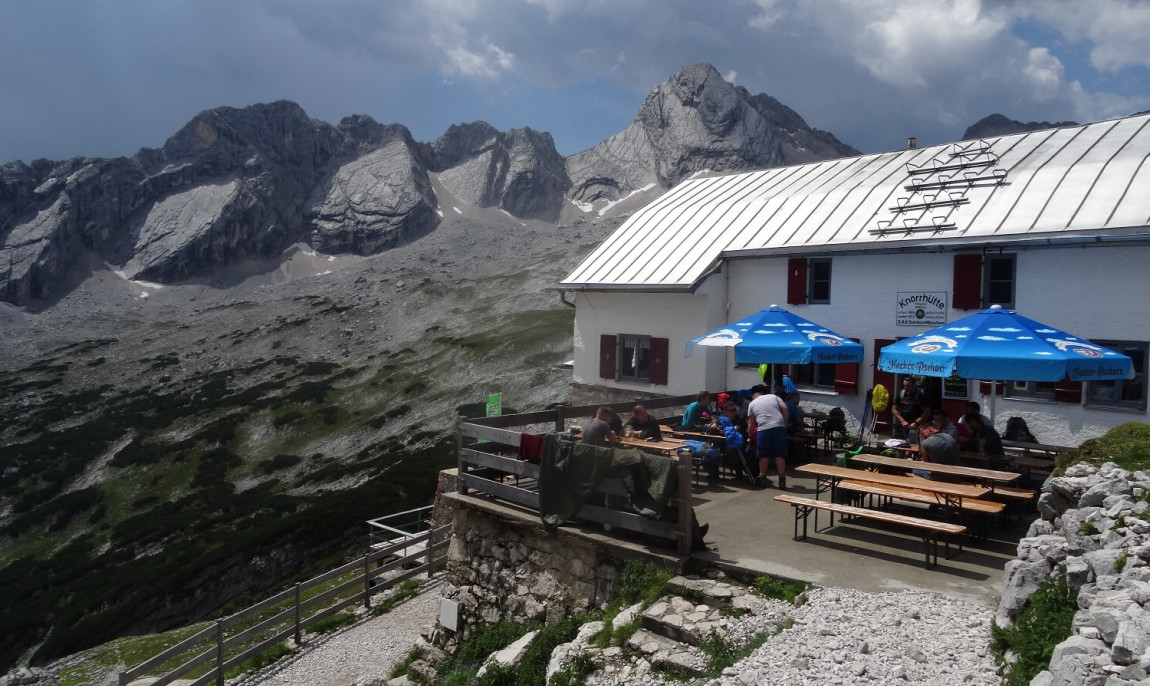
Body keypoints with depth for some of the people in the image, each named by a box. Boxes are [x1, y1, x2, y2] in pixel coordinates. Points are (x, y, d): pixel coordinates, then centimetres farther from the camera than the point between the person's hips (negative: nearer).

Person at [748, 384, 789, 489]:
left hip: (764, 430, -1)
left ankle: (762, 479, 22)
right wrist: (785, 423, 13)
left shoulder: (752, 404, 17)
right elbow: (785, 408, 5)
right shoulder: (774, 396, 18)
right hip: (779, 427, 1)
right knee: (780, 455, 6)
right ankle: (782, 481, 8)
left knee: (764, 455, 13)